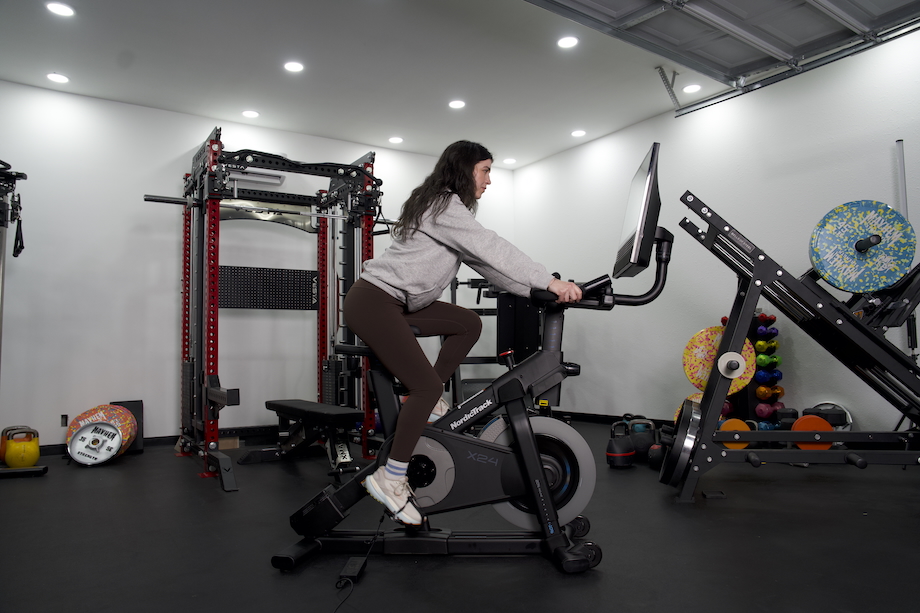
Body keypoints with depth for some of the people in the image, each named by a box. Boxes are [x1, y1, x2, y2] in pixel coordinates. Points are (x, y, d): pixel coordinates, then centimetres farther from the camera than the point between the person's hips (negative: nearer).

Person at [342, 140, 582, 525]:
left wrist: (537, 291, 3)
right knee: (426, 385, -14)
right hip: (372, 302, -10)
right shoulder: (444, 204, -13)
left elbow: (483, 262, 11)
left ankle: (426, 402, 13)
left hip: (399, 302, 10)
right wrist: (550, 282, -25)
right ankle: (389, 479, -4)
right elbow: (491, 249, -24)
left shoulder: (446, 206, 17)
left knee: (469, 324, 9)